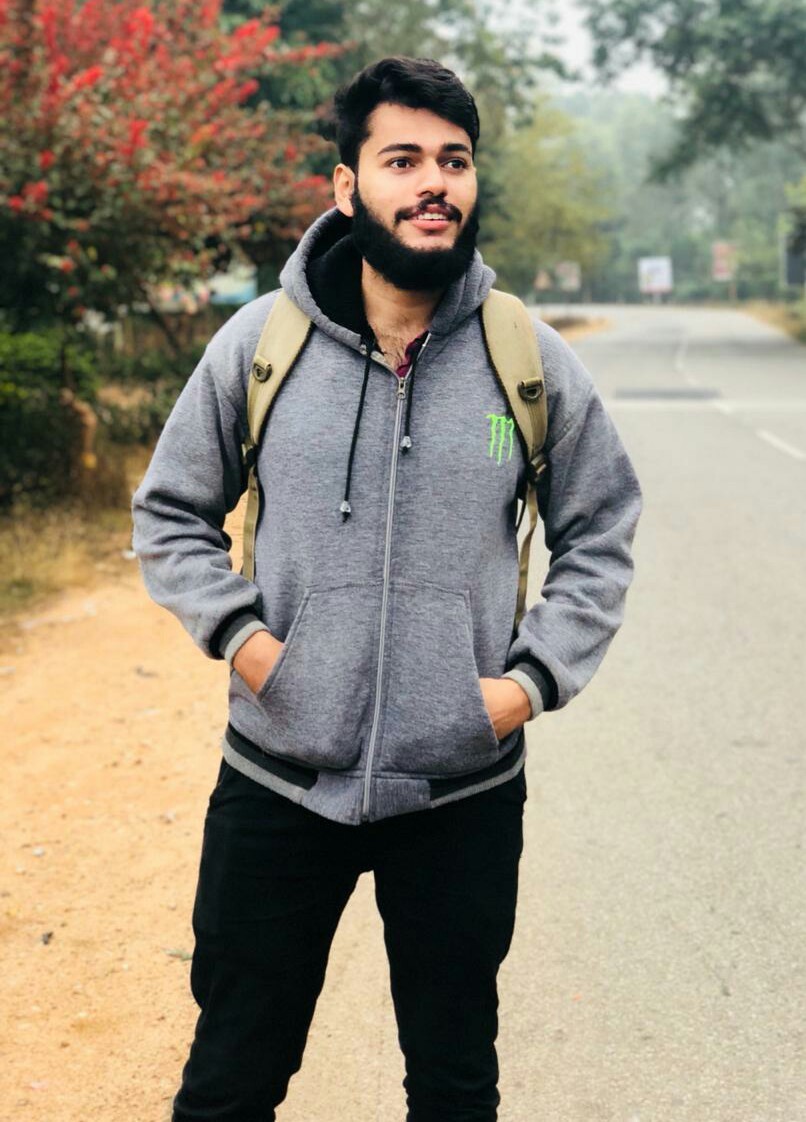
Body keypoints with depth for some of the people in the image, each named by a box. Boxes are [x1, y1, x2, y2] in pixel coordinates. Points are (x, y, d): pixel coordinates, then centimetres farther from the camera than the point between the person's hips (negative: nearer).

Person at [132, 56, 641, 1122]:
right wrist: (238, 632, -8)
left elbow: (599, 539, 8)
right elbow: (170, 514, 7)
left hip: (465, 791, 1)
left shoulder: (533, 361, -3)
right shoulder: (259, 342, -3)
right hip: (277, 782, 0)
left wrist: (532, 678, -5)